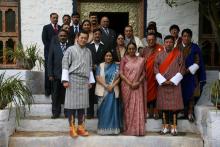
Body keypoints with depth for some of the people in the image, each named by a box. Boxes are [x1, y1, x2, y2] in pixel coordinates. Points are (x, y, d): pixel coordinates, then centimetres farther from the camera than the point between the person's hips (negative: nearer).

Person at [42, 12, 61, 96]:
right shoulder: (46, 28, 8)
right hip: (49, 52, -2)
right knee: (48, 71, -3)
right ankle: (48, 90, 1)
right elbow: (44, 40, 0)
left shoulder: (61, 28, 15)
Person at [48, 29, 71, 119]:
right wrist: (50, 74, -2)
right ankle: (55, 112, 13)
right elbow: (50, 61, 4)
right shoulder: (53, 46, 7)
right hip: (56, 74, 1)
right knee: (56, 95, 5)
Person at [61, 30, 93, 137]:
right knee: (72, 103, -3)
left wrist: (90, 80, 14)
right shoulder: (70, 49, 2)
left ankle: (80, 127, 13)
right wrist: (65, 80, -11)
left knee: (82, 104, 5)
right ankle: (72, 128, 3)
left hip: (84, 80, 4)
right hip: (73, 79, -4)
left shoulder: (88, 52, 15)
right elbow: (65, 65, -4)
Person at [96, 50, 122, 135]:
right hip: (102, 91, 0)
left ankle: (113, 129, 1)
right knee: (103, 109, -1)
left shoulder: (116, 67, 9)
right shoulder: (100, 66, 8)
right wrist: (106, 86, -14)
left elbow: (118, 77, 1)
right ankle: (103, 129, 2)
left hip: (113, 91, 0)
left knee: (113, 109, -3)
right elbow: (98, 78, -3)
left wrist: (112, 86, -14)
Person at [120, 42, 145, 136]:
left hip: (137, 87, 1)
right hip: (126, 86, -1)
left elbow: (143, 73, 7)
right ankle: (128, 129, 9)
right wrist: (129, 83, -11)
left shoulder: (141, 60, 9)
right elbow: (121, 73, -2)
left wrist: (138, 82, -10)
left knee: (138, 107, -3)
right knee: (128, 107, 2)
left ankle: (138, 129, 1)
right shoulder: (124, 59, 4)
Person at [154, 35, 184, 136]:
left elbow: (182, 68, 0)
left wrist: (173, 80, -9)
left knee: (174, 105, -4)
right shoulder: (159, 55, 7)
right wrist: (162, 80, -9)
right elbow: (156, 68, 3)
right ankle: (166, 126, 9)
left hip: (174, 84, -1)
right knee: (164, 105, 2)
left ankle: (173, 127, 2)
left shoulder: (178, 54, 3)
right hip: (162, 84, 2)